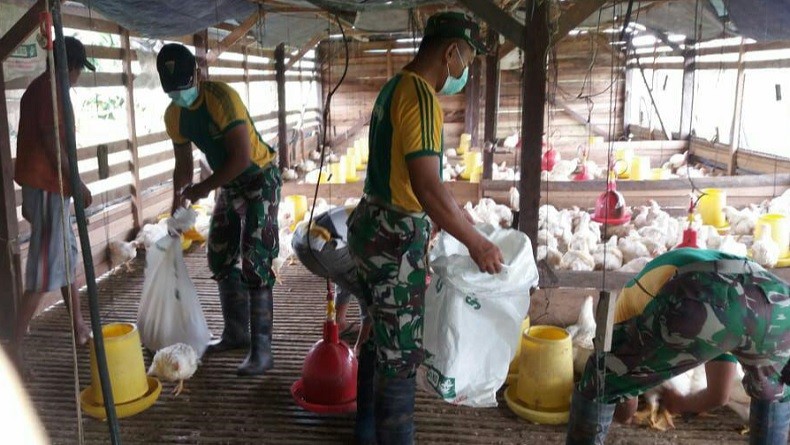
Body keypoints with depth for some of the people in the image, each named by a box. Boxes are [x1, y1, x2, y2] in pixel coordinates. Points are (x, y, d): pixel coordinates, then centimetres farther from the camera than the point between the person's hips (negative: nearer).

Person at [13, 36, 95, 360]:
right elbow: (51, 142, -21)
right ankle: (13, 346, -6)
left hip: (38, 184, 11)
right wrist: (76, 183, -14)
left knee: (67, 255, 17)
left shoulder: (38, 88, 16)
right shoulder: (52, 90, -14)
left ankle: (79, 327, 27)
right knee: (46, 267, -8)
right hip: (49, 187, -11)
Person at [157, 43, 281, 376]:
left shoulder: (222, 98, -25)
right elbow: (183, 163, 9)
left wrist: (204, 188, -21)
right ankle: (236, 333, 27)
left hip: (259, 179, -8)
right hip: (228, 185, 8)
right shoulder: (173, 116, -1)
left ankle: (261, 350, -7)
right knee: (220, 259, 12)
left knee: (254, 263, -12)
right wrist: (177, 208, 4)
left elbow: (242, 157, -28)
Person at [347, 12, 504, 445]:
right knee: (400, 355, 2)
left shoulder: (395, 87, 13)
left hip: (372, 226, 10)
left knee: (378, 339, 21)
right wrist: (475, 243, -19)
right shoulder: (421, 96, -19)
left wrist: (457, 216, 23)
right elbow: (426, 187, -28)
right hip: (396, 239, -10)